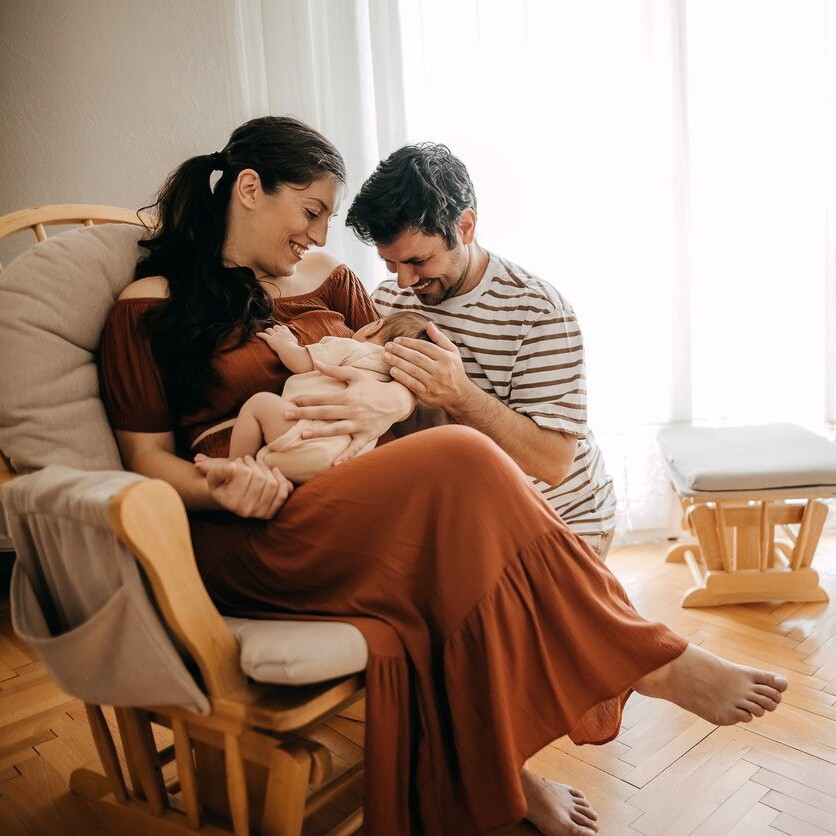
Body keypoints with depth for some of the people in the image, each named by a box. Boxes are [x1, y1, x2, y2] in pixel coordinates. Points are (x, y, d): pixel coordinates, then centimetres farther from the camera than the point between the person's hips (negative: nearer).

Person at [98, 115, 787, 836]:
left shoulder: (328, 280, 18)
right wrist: (220, 490, -20)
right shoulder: (151, 306, 4)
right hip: (245, 539, -5)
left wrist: (393, 400, -10)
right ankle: (655, 664, -15)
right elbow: (148, 457, 1)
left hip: (354, 500, 5)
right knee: (457, 464, -29)